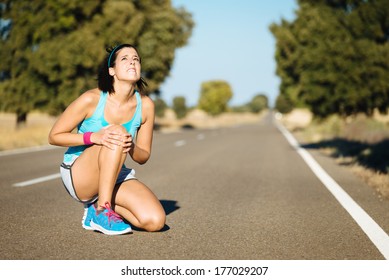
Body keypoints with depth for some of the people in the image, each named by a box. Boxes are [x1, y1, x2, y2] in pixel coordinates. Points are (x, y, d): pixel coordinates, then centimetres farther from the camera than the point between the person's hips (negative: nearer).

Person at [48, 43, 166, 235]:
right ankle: (102, 210, -25)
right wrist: (94, 137, -27)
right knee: (118, 131, -31)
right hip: (78, 176, -4)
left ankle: (97, 208, 6)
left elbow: (143, 157, 2)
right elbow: (54, 136, -10)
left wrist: (130, 147, -23)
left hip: (115, 177, 4)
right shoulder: (92, 99, -17)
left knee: (155, 221, -19)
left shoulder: (145, 105, -6)